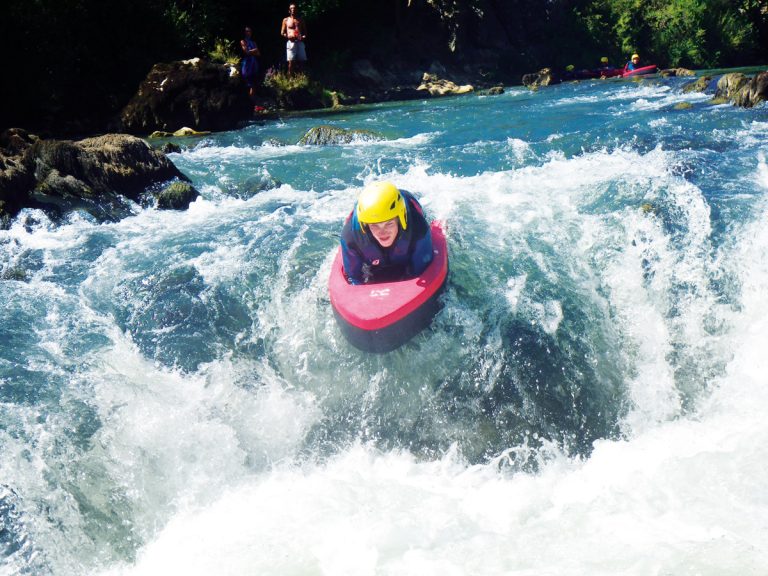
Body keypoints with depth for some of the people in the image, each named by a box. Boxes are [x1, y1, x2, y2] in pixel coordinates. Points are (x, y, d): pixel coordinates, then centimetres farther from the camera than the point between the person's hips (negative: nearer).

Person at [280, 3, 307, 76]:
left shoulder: (300, 20, 20)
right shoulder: (286, 20, 13)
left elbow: (305, 31, 21)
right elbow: (282, 33, 9)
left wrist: (304, 36, -3)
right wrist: (288, 36, -11)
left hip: (300, 42, 3)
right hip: (291, 42, -3)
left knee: (302, 60, -5)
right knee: (291, 61, -10)